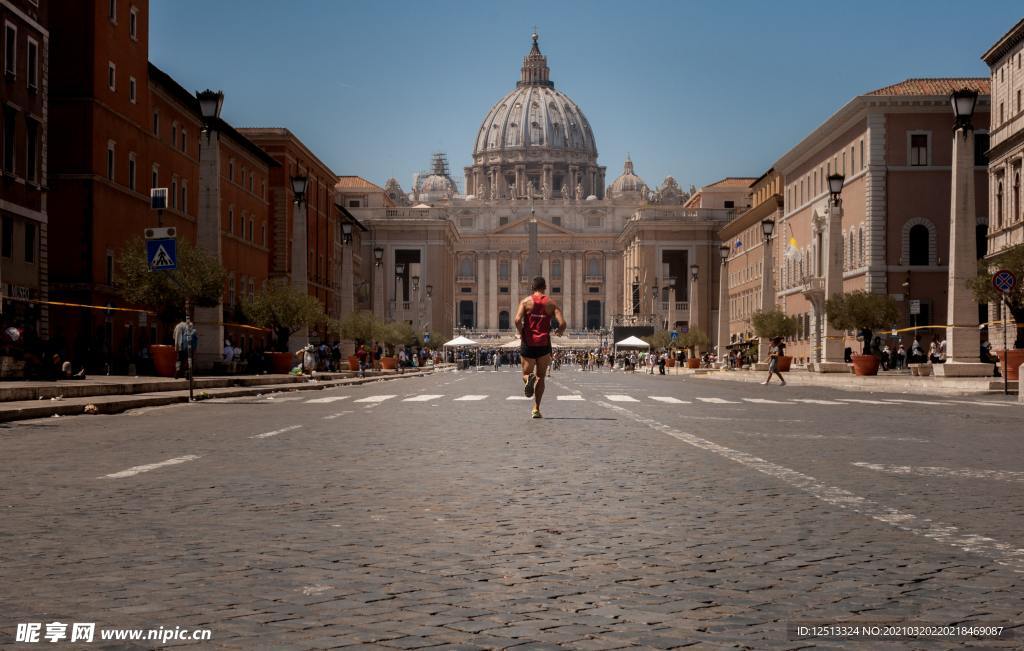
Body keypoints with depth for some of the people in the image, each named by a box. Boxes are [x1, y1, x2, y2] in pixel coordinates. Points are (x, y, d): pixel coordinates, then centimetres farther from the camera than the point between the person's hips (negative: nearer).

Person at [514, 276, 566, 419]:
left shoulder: (525, 301, 0)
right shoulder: (551, 303, 2)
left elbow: (517, 320, -15)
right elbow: (562, 323, -8)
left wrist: (521, 332, 3)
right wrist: (560, 332, 14)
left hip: (528, 343, 0)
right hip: (544, 344, 1)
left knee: (526, 373, 12)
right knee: (541, 376, 11)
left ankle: (528, 379, -26)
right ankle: (536, 408, 5)